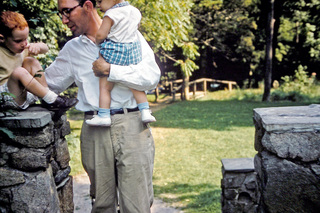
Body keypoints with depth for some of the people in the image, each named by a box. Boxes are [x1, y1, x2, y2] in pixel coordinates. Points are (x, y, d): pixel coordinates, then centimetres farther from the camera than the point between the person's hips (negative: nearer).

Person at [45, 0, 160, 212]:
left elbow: (152, 77, -8)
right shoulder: (71, 50, 15)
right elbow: (49, 83, 24)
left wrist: (110, 70, -12)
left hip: (131, 125, -3)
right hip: (94, 130, 4)